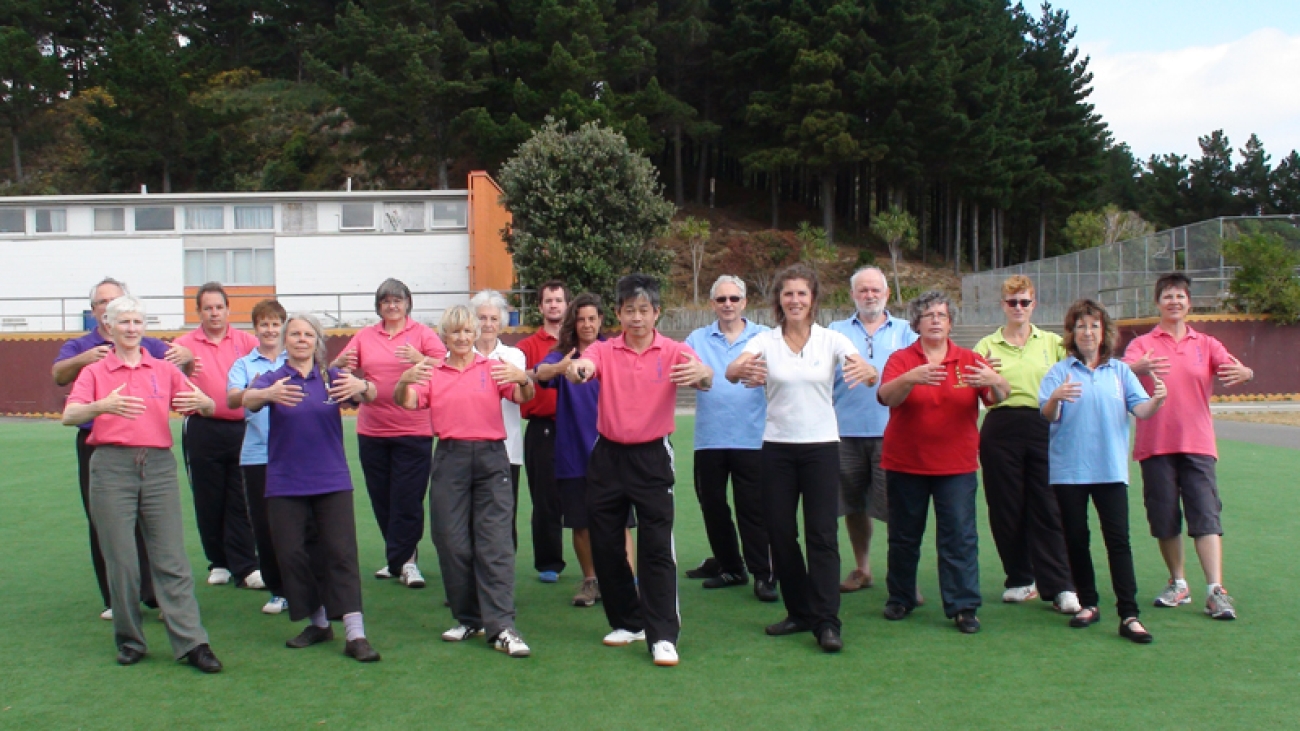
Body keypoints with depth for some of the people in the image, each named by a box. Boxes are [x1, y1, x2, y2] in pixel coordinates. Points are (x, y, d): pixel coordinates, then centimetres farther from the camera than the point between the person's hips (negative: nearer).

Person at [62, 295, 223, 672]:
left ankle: (191, 642, -3)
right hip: (111, 466, -1)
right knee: (120, 559, 1)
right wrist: (102, 406, -29)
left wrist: (201, 401, -18)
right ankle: (129, 641, 15)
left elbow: (208, 406, 7)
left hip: (158, 465, 1)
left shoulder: (164, 370, 13)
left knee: (171, 556, -2)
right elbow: (69, 415, -8)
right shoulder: (95, 372, 8)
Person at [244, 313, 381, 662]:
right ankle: (318, 623, 20)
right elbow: (247, 400, -19)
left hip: (332, 480, -1)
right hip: (285, 483, 1)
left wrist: (362, 387, -40)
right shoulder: (273, 378, 1)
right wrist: (268, 394, -43)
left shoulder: (332, 377, 2)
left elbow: (369, 395, -15)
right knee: (293, 555, 3)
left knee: (341, 553, -6)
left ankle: (355, 634, -8)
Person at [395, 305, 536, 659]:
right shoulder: (432, 373, 11)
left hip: (491, 459, -1)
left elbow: (524, 397, -5)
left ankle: (501, 627, -9)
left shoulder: (493, 368, 8)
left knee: (495, 541, -7)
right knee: (453, 542, 3)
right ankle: (468, 618, 17)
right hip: (450, 460, 2)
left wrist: (523, 379, -27)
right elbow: (406, 402, -3)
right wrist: (404, 381, -25)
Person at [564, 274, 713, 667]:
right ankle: (628, 623, 26)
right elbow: (585, 365, -20)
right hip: (608, 455, 3)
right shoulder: (604, 351, 1)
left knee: (656, 548, -6)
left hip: (652, 456, -3)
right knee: (605, 545, 9)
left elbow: (701, 376, -22)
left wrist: (702, 374, -47)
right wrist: (576, 368, -46)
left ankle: (663, 636, -1)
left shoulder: (674, 352, -3)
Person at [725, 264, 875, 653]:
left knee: (822, 534, -5)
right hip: (777, 446, 2)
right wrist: (742, 370, -43)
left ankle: (826, 622, -2)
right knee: (780, 532, 5)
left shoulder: (831, 340, -1)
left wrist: (867, 371, -41)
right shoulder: (765, 341, 1)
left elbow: (869, 375, -16)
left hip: (821, 445, -2)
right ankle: (799, 611, 21)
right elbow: (731, 370, -18)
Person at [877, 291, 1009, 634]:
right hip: (905, 463, 0)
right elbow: (886, 396, -19)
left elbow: (999, 396, -10)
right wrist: (910, 379, -39)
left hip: (956, 464, 0)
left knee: (960, 537, -3)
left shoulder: (970, 361, 3)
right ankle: (900, 598, 25)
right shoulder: (901, 360, -1)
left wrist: (996, 383, -34)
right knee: (904, 536, 10)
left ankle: (964, 607, 4)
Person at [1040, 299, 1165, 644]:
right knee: (1076, 538, 7)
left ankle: (1129, 616, -5)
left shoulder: (1120, 371, 7)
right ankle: (1088, 604, 22)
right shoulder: (1059, 372, 1)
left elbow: (1140, 409, -3)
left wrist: (1156, 400, -25)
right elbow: (1047, 416, -10)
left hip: (1110, 469, 0)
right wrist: (1055, 398, -32)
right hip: (1068, 469, 0)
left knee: (1118, 539, -5)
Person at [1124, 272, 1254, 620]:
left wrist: (1243, 372, -31)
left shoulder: (1206, 344, 10)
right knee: (1164, 519, 4)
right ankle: (1178, 584, 20)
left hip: (1197, 443, 0)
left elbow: (1236, 368, -6)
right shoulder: (1143, 344, 5)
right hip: (1155, 445, 0)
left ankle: (1216, 591, -11)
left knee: (1206, 516, -8)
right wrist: (1140, 367, -40)